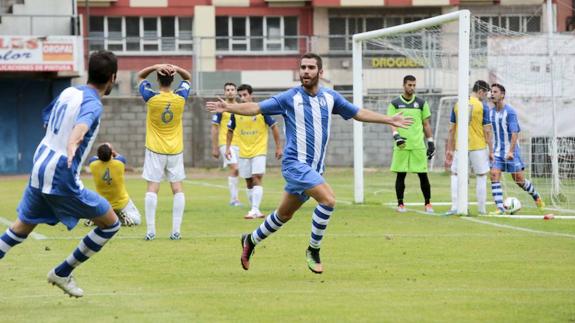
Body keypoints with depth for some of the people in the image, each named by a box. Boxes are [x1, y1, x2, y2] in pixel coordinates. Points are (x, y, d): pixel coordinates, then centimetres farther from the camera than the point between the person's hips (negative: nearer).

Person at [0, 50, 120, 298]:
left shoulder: (68, 92, 10)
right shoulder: (93, 104, -14)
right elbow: (81, 125, -37)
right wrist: (72, 145, -57)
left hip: (38, 171, 8)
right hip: (62, 179, -8)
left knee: (22, 227, 24)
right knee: (110, 224, 4)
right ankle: (62, 273, 11)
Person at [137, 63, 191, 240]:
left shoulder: (151, 98, -11)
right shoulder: (180, 98, -6)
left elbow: (140, 76, 5)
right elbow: (188, 78, 13)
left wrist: (155, 67, -11)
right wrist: (177, 69, -7)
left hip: (155, 150, -2)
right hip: (175, 151, 2)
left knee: (152, 189, -1)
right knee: (177, 188, 4)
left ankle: (150, 230, -7)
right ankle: (176, 231, -2)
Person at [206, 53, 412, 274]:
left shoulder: (330, 97, 7)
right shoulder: (290, 98, -5)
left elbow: (359, 113, 19)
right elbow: (256, 108, -6)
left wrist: (389, 120, 18)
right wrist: (228, 107, -21)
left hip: (314, 168, 6)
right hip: (295, 163, -6)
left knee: (284, 215, 15)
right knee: (328, 199, -24)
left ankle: (251, 241, 37)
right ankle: (313, 250, -8)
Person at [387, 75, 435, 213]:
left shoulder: (421, 103, 10)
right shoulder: (395, 104, 5)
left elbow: (426, 124, 14)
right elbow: (392, 122, -1)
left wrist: (431, 142, 8)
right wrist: (396, 135, -20)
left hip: (418, 145, 1)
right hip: (401, 145, -1)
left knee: (423, 175, 0)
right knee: (400, 175, 1)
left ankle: (428, 203, 9)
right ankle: (400, 204, 10)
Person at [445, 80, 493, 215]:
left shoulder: (457, 104, 5)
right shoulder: (483, 106, -5)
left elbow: (452, 129, 7)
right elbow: (487, 130, -6)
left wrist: (449, 149, 13)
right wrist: (491, 150, 0)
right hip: (478, 147, -2)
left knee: (455, 175, 13)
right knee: (481, 176, 11)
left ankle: (454, 207, 4)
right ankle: (481, 208, 12)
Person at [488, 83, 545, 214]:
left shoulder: (510, 112, -13)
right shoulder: (491, 112, 6)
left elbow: (515, 133, -18)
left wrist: (510, 151, -25)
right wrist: (490, 151, 11)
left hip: (511, 151, -5)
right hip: (497, 152, 5)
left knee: (519, 180, 1)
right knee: (494, 176, -12)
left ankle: (536, 197, 28)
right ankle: (500, 208, -12)